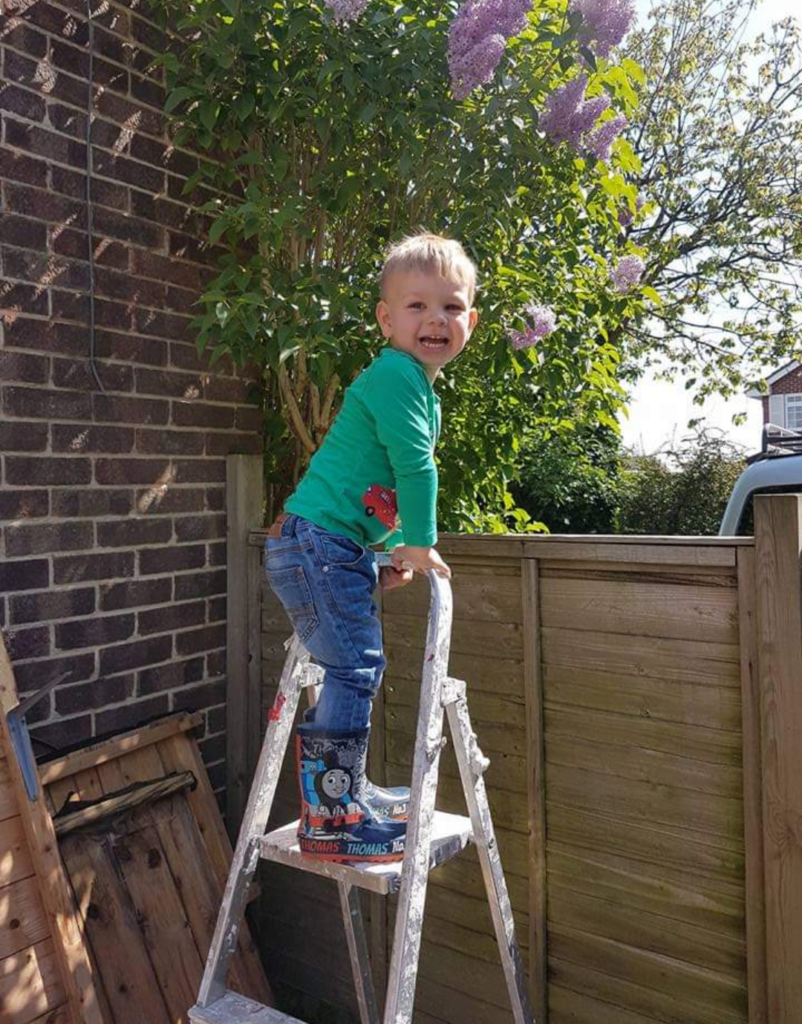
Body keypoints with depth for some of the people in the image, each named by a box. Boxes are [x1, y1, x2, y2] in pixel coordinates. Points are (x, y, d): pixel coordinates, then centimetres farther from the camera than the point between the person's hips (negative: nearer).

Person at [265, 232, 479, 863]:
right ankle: (331, 819, 1)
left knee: (356, 669, 17)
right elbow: (414, 466, -19)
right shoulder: (395, 374, -14)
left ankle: (348, 791, 32)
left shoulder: (420, 387, 19)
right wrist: (420, 544, -8)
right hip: (316, 543, -10)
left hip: (339, 550, 10)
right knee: (353, 671, -9)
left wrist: (397, 551, 18)